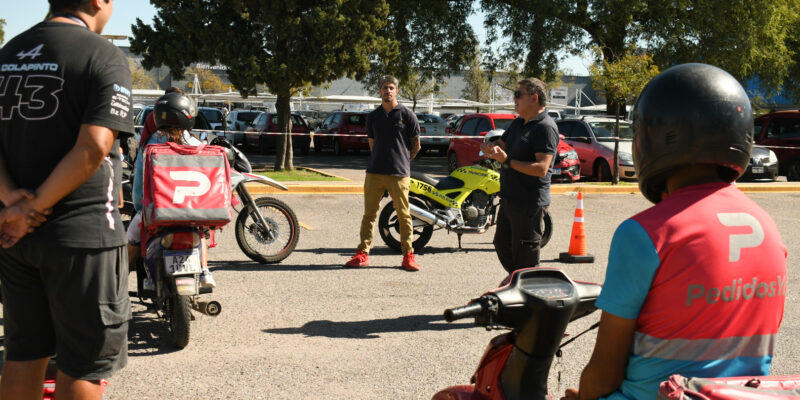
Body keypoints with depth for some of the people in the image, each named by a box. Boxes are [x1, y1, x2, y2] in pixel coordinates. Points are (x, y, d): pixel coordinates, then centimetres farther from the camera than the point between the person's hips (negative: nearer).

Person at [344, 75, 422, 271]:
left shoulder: (407, 115, 1)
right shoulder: (373, 116, 12)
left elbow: (416, 146, 6)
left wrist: (402, 161, 7)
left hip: (399, 174, -3)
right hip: (374, 172, 3)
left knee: (404, 215, 2)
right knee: (369, 213, 4)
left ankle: (408, 256, 9)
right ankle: (363, 253, 8)